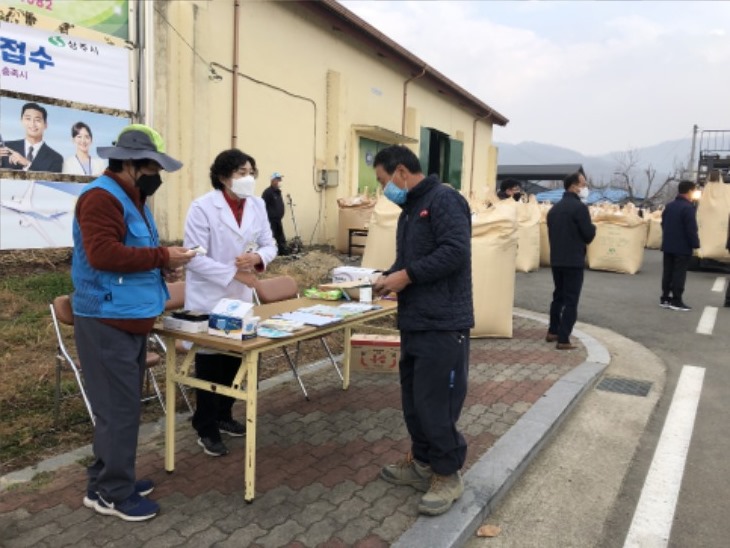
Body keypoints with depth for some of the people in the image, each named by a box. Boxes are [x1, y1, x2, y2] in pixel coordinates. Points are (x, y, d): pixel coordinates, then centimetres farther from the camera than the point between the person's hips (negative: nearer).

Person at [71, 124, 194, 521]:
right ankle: (112, 493, 12)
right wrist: (161, 256, -22)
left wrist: (161, 266, 5)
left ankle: (106, 481, 30)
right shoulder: (101, 197, -15)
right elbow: (103, 254, -28)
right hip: (107, 321, -10)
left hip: (129, 318, 10)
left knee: (122, 405, 17)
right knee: (119, 408, -2)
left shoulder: (132, 198, 17)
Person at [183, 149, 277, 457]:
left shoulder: (257, 205, 2)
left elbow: (269, 245, 4)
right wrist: (234, 273, -22)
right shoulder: (203, 207, -15)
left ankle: (223, 415, 34)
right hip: (208, 296, -5)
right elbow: (195, 257, -18)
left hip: (241, 295, 6)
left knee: (234, 358, 15)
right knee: (210, 362, 5)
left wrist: (257, 257, -18)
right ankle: (206, 428, 19)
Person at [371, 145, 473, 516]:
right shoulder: (410, 210, 19)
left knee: (436, 401, -3)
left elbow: (456, 251, -23)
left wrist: (406, 276, -19)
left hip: (442, 324, -10)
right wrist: (389, 277, 3)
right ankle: (422, 462, 31)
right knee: (414, 397, 16)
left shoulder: (443, 199, -11)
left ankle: (448, 474, 15)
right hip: (415, 322, 10)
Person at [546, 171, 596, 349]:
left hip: (556, 260, 7)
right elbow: (589, 235, -12)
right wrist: (592, 227, 7)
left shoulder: (554, 208, 10)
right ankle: (563, 339, -2)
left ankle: (552, 332, 28)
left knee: (558, 296, 19)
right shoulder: (579, 207, -14)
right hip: (573, 261, -7)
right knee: (570, 300, -2)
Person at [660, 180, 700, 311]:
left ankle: (665, 298, 14)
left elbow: (663, 224, 18)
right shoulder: (688, 208, -16)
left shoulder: (669, 206, 11)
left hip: (668, 246, 8)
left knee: (667, 272, 11)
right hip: (683, 247, -8)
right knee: (679, 273, -3)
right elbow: (692, 229, -18)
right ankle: (676, 301, -1)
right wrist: (696, 245, -13)